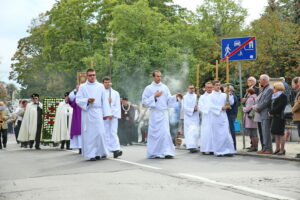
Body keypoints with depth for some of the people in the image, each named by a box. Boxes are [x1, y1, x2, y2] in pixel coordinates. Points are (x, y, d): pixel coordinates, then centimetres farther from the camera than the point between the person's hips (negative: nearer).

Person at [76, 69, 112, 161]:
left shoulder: (100, 86, 10)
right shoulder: (82, 87, 6)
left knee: (100, 133, -5)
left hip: (98, 112, 1)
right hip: (87, 113, -1)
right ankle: (91, 154, 4)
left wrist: (106, 113, 3)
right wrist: (87, 101, -16)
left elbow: (104, 100, 10)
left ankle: (101, 152, 9)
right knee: (89, 134, -1)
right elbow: (78, 100, 1)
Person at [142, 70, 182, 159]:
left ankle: (167, 152, -5)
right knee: (154, 133, 1)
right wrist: (154, 96, -11)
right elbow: (144, 100, -3)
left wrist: (176, 96, -7)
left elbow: (169, 100, 10)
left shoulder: (165, 87, 11)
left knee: (165, 132, -5)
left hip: (164, 113, 2)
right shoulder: (149, 88, 2)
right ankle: (153, 153, 10)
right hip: (155, 113, -2)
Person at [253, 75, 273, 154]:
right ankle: (265, 148, 17)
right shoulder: (263, 90, 19)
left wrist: (258, 108, -9)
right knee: (264, 132, 12)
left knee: (266, 132, -9)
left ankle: (268, 149, -6)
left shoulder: (269, 89, -11)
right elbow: (259, 100, 21)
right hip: (262, 114, 10)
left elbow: (266, 102, -17)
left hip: (266, 114, -10)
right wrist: (255, 106, 3)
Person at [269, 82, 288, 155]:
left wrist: (271, 112, -15)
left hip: (280, 117, -9)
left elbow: (279, 107, -19)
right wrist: (271, 112, 3)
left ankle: (282, 149, -1)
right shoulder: (275, 96, 18)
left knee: (281, 133, -5)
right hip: (275, 117, 9)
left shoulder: (283, 96, -10)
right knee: (276, 134, 10)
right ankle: (277, 149, 16)